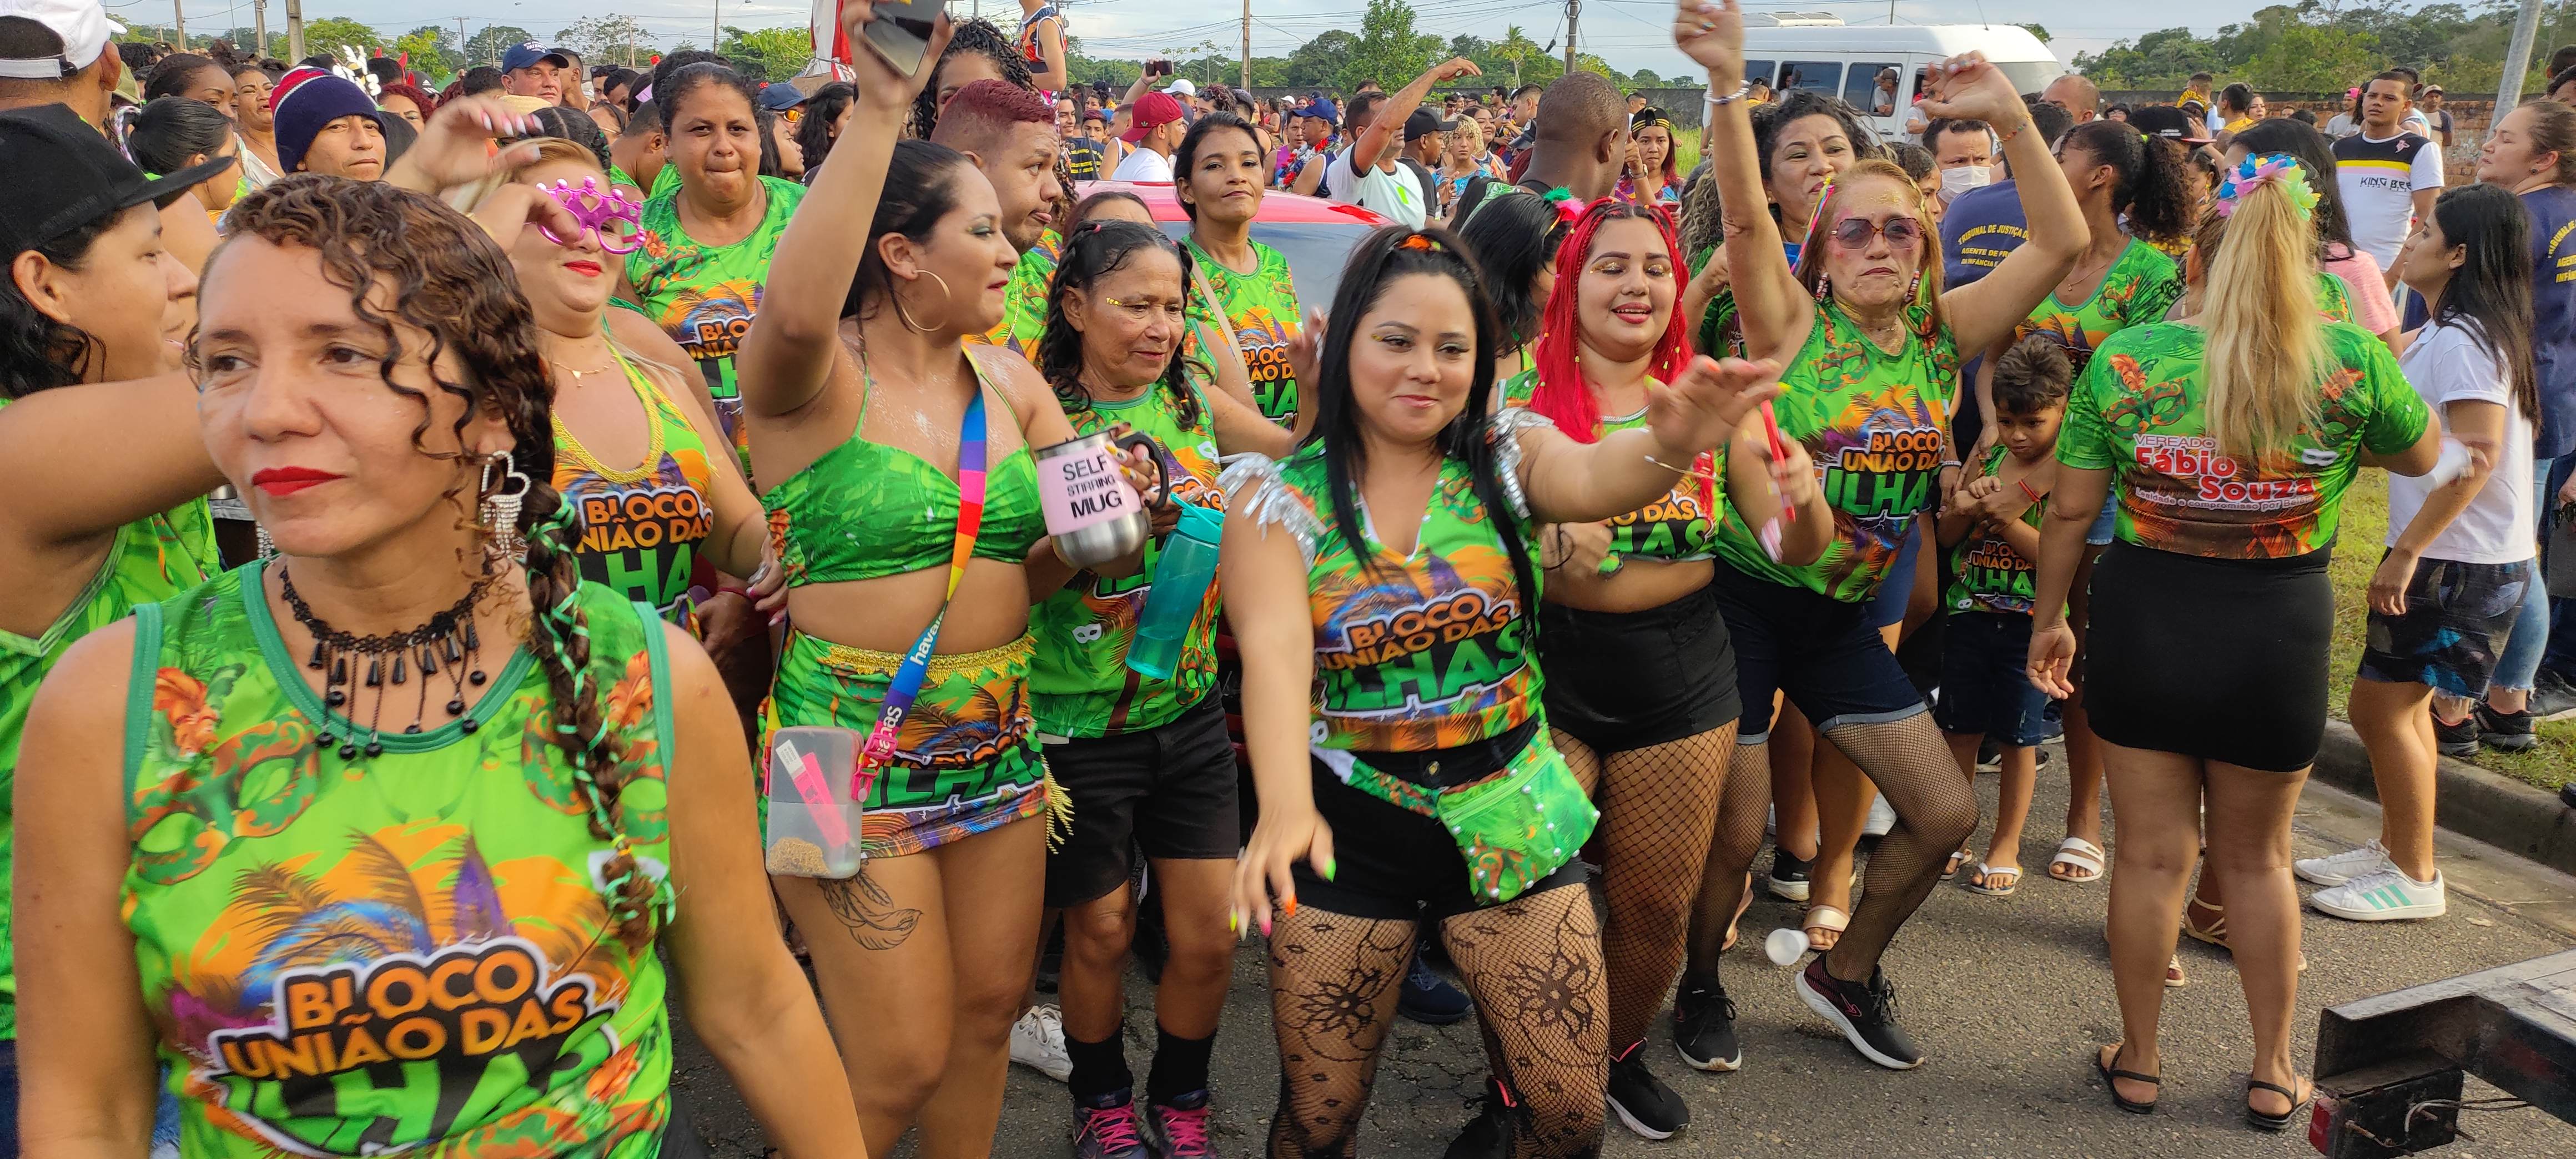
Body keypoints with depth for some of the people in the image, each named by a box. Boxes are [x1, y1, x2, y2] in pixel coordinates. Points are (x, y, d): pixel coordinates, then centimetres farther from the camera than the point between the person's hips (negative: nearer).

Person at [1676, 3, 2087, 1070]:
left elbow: (2062, 243, -4)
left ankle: (1844, 974, 30)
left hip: (1846, 614, 5)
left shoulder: (1941, 335, 1)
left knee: (1945, 816, 7)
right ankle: (1700, 983, 29)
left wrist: (2010, 118, -12)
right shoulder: (1791, 326, -11)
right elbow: (1745, 217, -27)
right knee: (1733, 834, 0)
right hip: (1746, 600, -5)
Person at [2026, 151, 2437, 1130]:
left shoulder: (2125, 359, -8)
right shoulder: (2352, 362, -7)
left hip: (2144, 615, 0)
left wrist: (2048, 620, 7)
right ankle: (2272, 1075, 31)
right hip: (2280, 629, 1)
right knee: (2257, 859, 19)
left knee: (2151, 853, 13)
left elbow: (2070, 510, -4)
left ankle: (2137, 1062, 27)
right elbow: (2422, 454, 12)